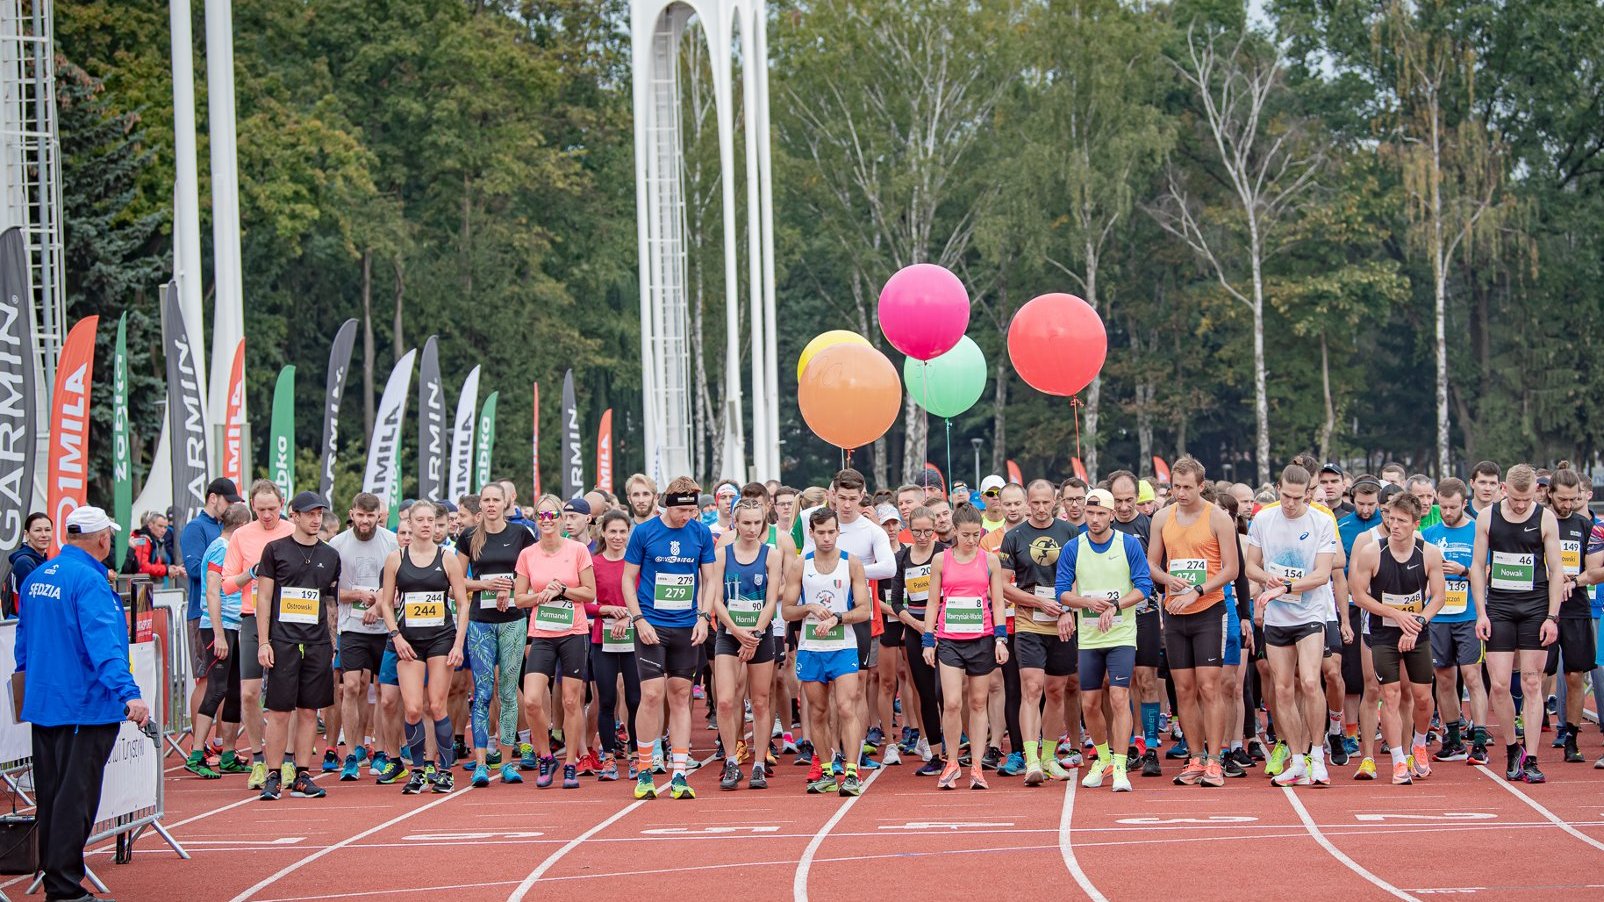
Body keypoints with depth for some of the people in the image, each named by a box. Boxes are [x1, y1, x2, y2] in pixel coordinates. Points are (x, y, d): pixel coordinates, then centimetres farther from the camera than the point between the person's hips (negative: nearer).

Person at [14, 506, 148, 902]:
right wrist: (128, 692, -34)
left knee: (51, 795, 15)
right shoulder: (89, 581, -17)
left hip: (40, 704, 8)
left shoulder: (36, 578, 9)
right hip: (83, 706, -8)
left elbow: (24, 637, 21)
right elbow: (103, 643, -27)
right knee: (75, 797, -4)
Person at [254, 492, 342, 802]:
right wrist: (264, 642, -6)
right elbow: (264, 598, 1)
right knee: (279, 711, -4)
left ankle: (301, 776, 10)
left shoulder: (330, 556, 13)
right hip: (283, 641, -3)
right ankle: (274, 776, 2)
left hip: (318, 643, 3)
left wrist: (332, 645, 13)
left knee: (309, 711, 4)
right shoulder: (275, 550, 3)